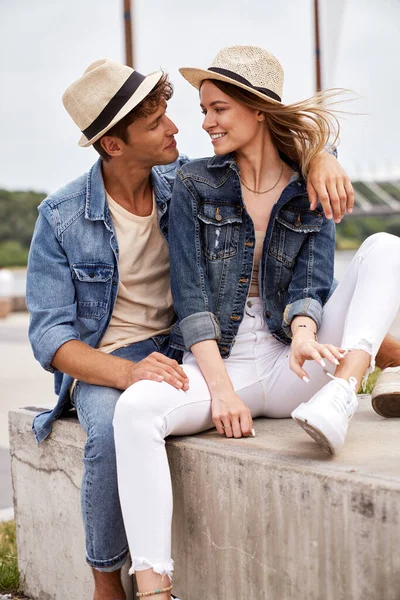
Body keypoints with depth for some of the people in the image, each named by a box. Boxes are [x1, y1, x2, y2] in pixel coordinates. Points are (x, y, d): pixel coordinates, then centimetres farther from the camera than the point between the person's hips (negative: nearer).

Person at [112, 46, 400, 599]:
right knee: (135, 409, -33)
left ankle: (340, 398, -36)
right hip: (215, 361, -1)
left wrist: (303, 335, -26)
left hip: (288, 368, 1)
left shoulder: (311, 191, 8)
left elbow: (309, 283, -1)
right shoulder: (193, 186, 5)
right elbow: (191, 296, -4)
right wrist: (221, 388, -15)